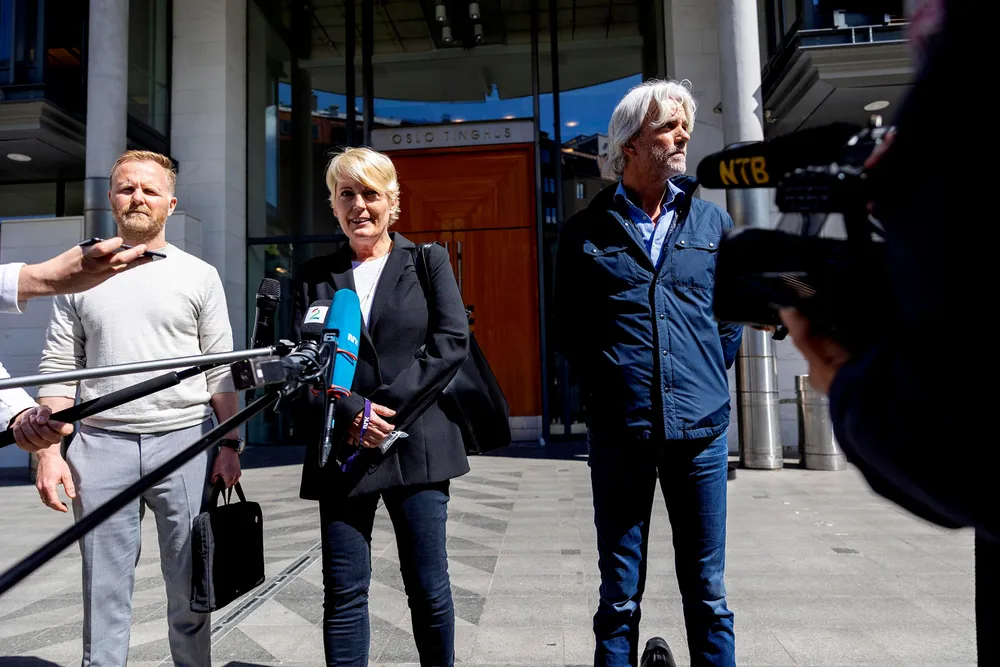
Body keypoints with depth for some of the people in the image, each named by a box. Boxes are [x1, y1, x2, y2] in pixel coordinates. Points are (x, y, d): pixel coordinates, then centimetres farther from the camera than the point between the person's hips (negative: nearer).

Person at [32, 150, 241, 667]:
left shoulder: (200, 276, 5)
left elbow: (221, 371, 4)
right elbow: (58, 369, 7)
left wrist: (230, 444, -3)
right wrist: (49, 450, -2)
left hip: (186, 442, -1)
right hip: (101, 445, 1)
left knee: (190, 586, 7)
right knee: (104, 590, 9)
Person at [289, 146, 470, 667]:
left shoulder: (429, 261, 8)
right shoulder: (314, 277, 12)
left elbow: (451, 341, -3)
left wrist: (387, 409, -11)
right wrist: (351, 412, -13)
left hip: (415, 444, -1)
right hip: (342, 449, 2)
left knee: (429, 588, 7)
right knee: (343, 593, 7)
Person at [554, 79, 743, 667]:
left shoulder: (712, 222, 9)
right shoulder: (586, 231, 3)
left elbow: (733, 312, 14)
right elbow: (570, 329, 6)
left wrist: (707, 373, 6)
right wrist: (603, 387, 0)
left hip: (701, 430, 2)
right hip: (620, 432, -1)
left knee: (707, 593, 13)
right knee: (620, 598, 11)